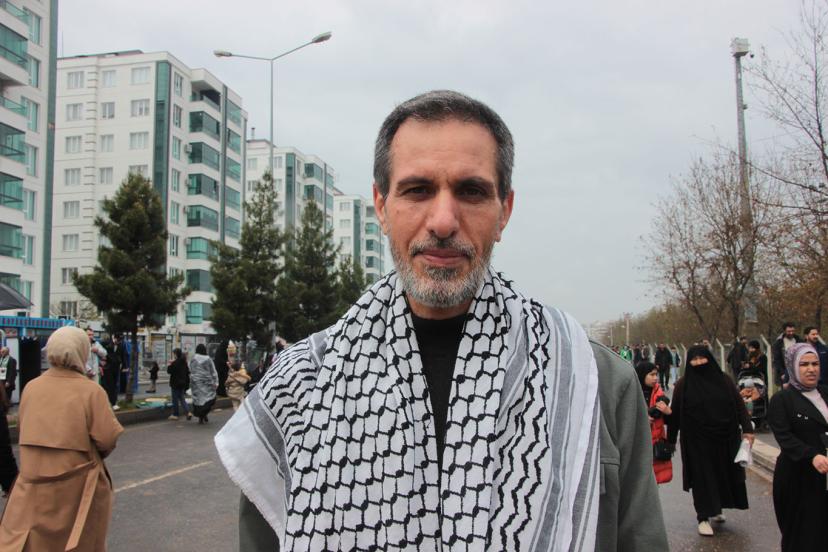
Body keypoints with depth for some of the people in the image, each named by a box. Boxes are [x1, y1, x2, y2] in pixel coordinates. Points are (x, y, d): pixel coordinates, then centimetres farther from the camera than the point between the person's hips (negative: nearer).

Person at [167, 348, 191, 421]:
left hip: (175, 383, -7)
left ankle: (175, 414, 12)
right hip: (183, 383, 7)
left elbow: (169, 371, -14)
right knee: (181, 398, 13)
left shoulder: (175, 363, -18)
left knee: (175, 399, 5)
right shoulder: (184, 362, 6)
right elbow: (187, 372, 12)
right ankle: (188, 412, -2)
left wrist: (169, 365, 0)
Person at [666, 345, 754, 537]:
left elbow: (739, 405, -1)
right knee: (702, 476, 2)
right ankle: (703, 517, 13)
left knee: (723, 473, 12)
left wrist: (747, 429, -12)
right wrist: (670, 440, -1)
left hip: (723, 438, 3)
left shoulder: (723, 380, 1)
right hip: (697, 440, -3)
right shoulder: (683, 384, -4)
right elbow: (675, 414, -2)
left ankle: (714, 509, 34)